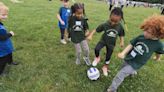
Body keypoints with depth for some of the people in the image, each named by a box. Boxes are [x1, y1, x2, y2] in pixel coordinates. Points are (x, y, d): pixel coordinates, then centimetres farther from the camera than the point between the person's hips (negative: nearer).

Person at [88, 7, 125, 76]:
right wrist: (91, 35, -24)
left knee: (108, 56, 13)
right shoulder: (105, 25, -24)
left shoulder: (120, 27, -17)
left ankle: (105, 67, 41)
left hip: (111, 44, 2)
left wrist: (122, 41, -12)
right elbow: (96, 30, -15)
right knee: (96, 49, -25)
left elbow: (121, 35, -1)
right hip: (103, 40, -1)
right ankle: (97, 58, 10)